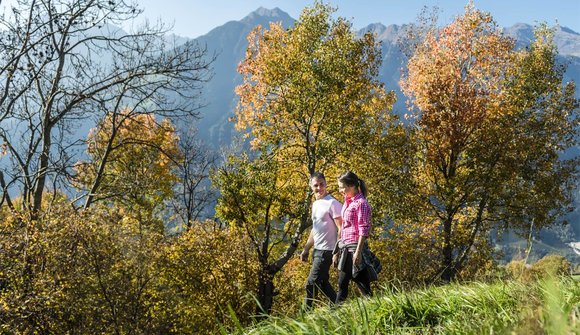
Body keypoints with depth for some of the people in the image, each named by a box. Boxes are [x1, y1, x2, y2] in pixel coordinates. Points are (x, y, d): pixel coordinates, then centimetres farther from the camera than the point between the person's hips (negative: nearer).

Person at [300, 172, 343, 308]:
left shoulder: (332, 204, -13)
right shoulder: (315, 204, 14)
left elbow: (341, 229, -16)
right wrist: (306, 249, 22)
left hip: (326, 251, -9)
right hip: (317, 250, 9)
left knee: (311, 284, -6)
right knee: (322, 282, 15)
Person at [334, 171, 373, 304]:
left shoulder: (361, 203, -11)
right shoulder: (348, 202, 14)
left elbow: (364, 230, -16)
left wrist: (358, 252, -21)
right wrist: (337, 251, 17)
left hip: (354, 248, -9)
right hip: (344, 248, 9)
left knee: (363, 284, -3)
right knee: (342, 284, 9)